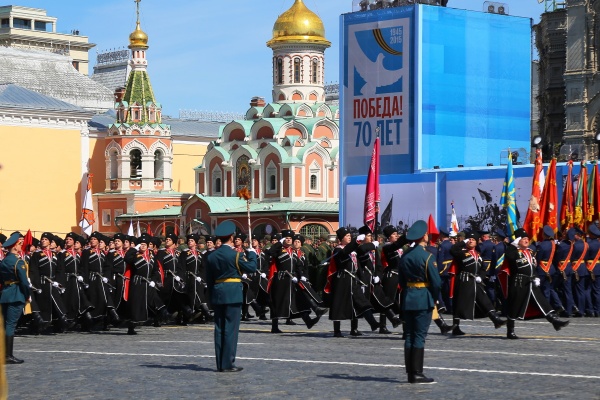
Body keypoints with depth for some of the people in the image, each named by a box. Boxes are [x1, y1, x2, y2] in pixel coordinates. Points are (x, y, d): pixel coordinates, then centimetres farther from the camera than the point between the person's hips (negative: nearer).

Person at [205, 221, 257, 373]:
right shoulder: (235, 255, -11)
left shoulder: (211, 256, 6)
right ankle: (228, 363, -4)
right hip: (233, 294, -6)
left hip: (217, 294, 6)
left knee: (219, 329, 9)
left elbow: (209, 279, 10)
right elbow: (251, 268, -1)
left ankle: (220, 364, 11)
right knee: (231, 329, -3)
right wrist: (251, 253, 15)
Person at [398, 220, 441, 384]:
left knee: (409, 336, 9)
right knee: (420, 336, -4)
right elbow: (436, 281, -13)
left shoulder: (405, 256, 6)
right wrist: (435, 298, 3)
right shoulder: (427, 257, -13)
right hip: (424, 300, -6)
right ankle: (417, 374, -4)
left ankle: (410, 372, 11)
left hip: (408, 299, 6)